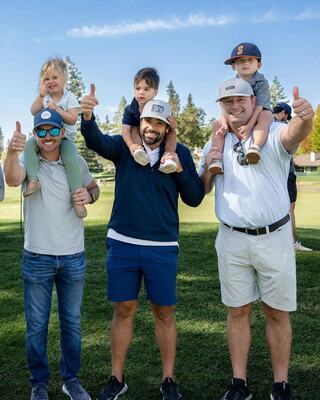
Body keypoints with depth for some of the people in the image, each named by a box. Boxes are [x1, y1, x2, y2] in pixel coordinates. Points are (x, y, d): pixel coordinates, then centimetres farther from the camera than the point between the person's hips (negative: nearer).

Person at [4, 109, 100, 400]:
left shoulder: (76, 162, -1)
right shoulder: (27, 160, -7)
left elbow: (94, 187, 16)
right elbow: (13, 180, -29)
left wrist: (89, 195, -9)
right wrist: (12, 153, -51)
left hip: (73, 256, 2)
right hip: (37, 257, -2)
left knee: (72, 322, 14)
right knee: (37, 325, 10)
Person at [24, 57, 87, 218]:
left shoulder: (70, 97, -1)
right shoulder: (43, 95, 10)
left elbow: (72, 119, -11)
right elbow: (34, 111, -5)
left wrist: (57, 109, -21)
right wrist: (40, 96, -16)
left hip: (65, 137, -4)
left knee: (71, 159, -29)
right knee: (29, 145, -25)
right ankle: (33, 180, -27)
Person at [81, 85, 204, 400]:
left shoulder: (180, 153, -1)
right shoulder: (124, 146, 0)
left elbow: (195, 199, -2)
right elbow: (96, 141, -20)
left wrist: (180, 170, -19)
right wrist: (87, 117, -41)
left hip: (162, 248, 0)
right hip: (122, 244, 1)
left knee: (164, 313, 9)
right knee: (123, 311, 10)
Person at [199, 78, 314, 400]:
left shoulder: (273, 134, -6)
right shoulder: (215, 143, 7)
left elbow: (295, 133, -29)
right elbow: (201, 188, 8)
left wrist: (304, 117, -53)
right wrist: (211, 161, -11)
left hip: (274, 237, -3)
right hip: (232, 240, 3)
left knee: (277, 312, 8)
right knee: (237, 311, 10)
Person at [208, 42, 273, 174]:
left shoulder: (261, 82, -10)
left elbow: (259, 106, -21)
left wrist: (249, 125, -35)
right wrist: (225, 124, -27)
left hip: (256, 116, -4)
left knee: (266, 116, -36)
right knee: (218, 124, -17)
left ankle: (255, 146, -56)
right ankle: (216, 155, -30)